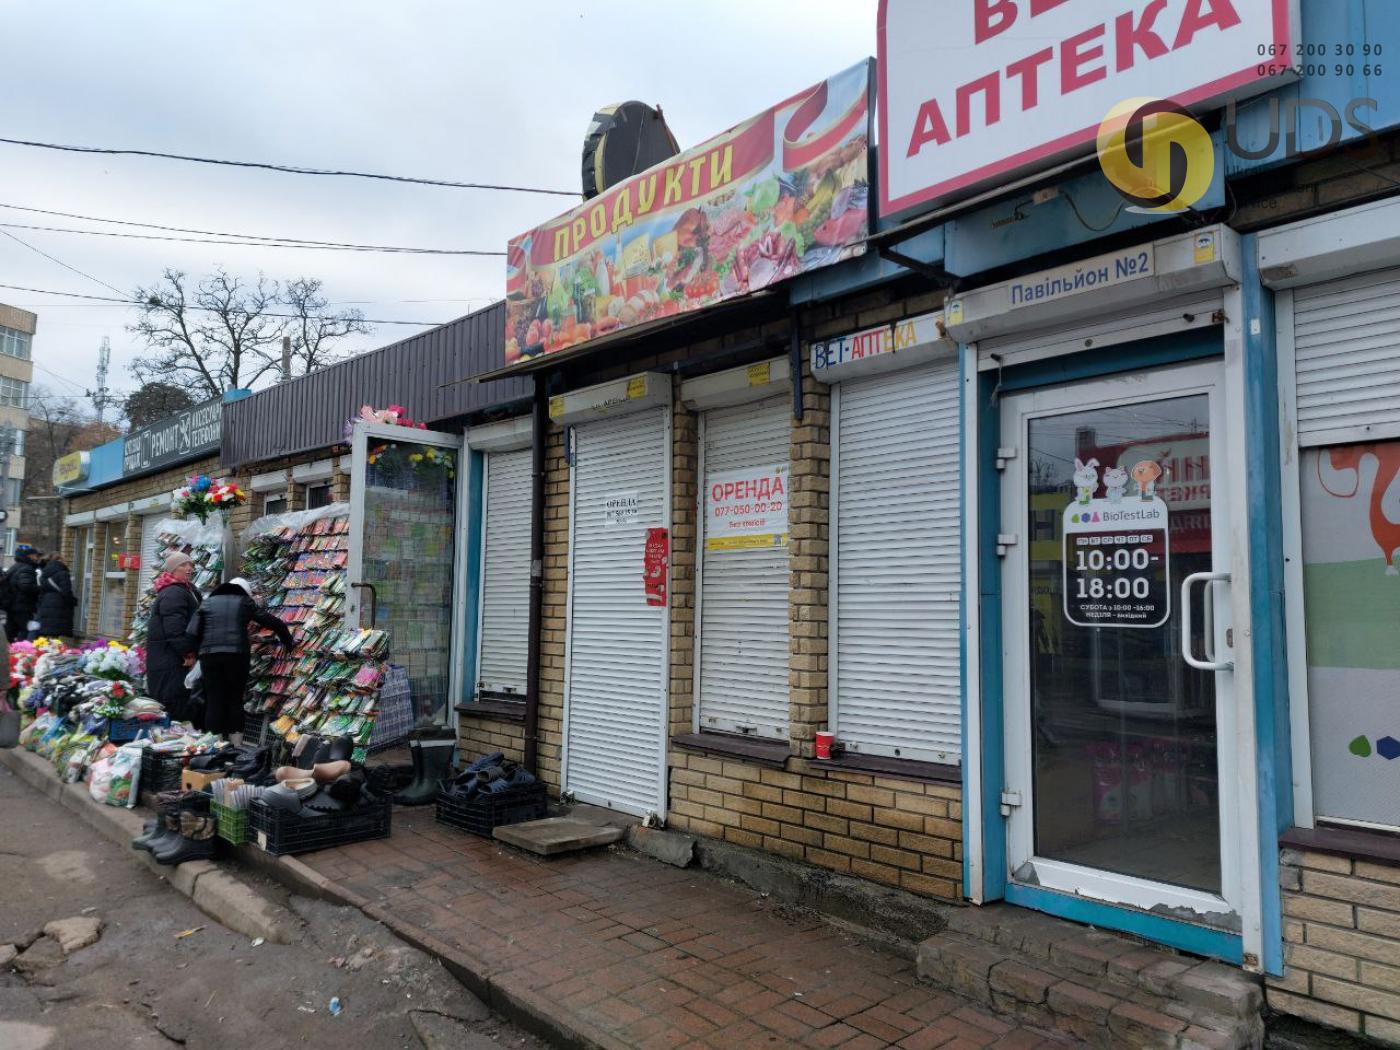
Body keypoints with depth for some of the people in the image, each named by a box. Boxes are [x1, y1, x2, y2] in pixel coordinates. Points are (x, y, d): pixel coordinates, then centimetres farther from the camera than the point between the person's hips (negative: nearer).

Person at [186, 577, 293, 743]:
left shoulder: (207, 603, 17)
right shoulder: (245, 602, 14)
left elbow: (191, 633, 5)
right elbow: (275, 623, 13)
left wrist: (196, 652, 16)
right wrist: (288, 643, 27)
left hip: (209, 655, 1)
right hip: (237, 655, -1)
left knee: (214, 701, 5)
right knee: (235, 700, 9)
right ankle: (236, 746, 10)